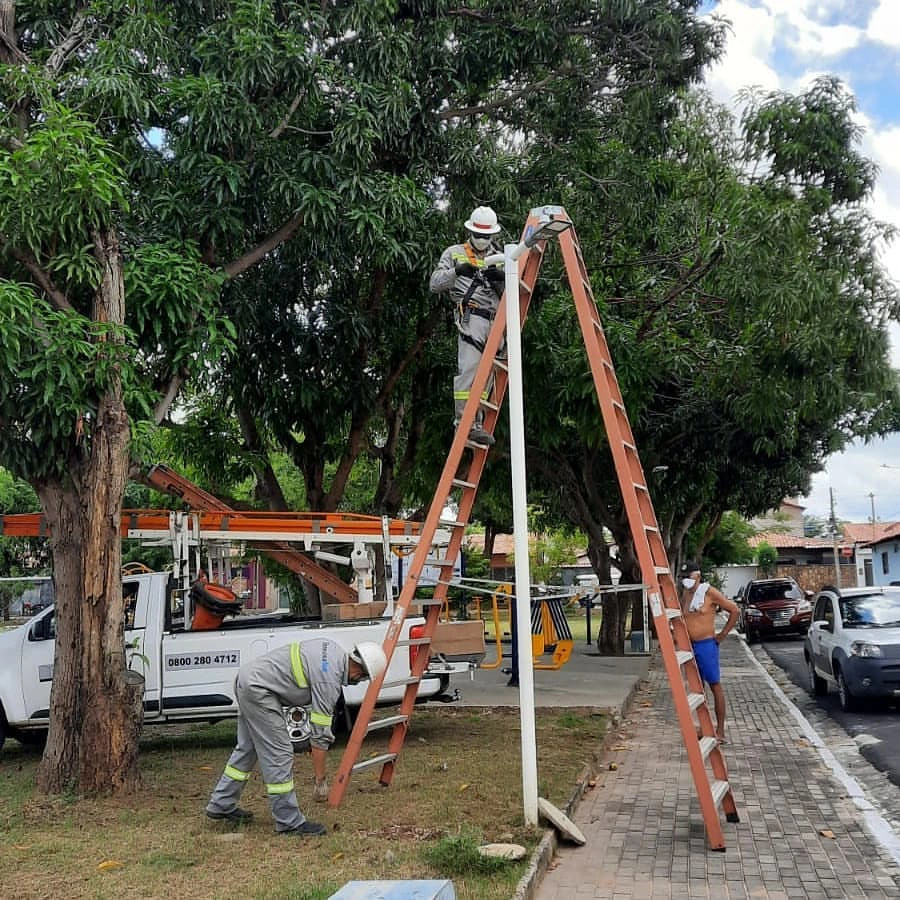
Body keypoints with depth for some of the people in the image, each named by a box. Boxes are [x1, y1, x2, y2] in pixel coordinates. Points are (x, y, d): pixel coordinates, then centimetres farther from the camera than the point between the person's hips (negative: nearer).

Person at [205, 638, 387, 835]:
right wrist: (321, 780, -10)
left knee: (247, 749, 21)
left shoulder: (334, 649, 5)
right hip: (258, 690, -11)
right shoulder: (329, 680, -20)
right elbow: (320, 734, -17)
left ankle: (221, 805, 31)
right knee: (279, 755, -7)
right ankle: (290, 822, -1)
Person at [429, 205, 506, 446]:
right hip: (471, 316, -5)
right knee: (469, 367, -20)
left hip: (495, 321, 6)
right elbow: (435, 284, 8)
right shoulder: (454, 253, 14)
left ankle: (476, 424, 3)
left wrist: (502, 278, -3)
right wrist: (455, 270, -9)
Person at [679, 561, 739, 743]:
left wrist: (723, 634, -6)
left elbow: (734, 610, -8)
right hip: (689, 646, 7)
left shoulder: (709, 592, -11)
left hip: (706, 644, -7)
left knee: (715, 685, -2)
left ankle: (720, 730, 2)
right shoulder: (684, 594, 8)